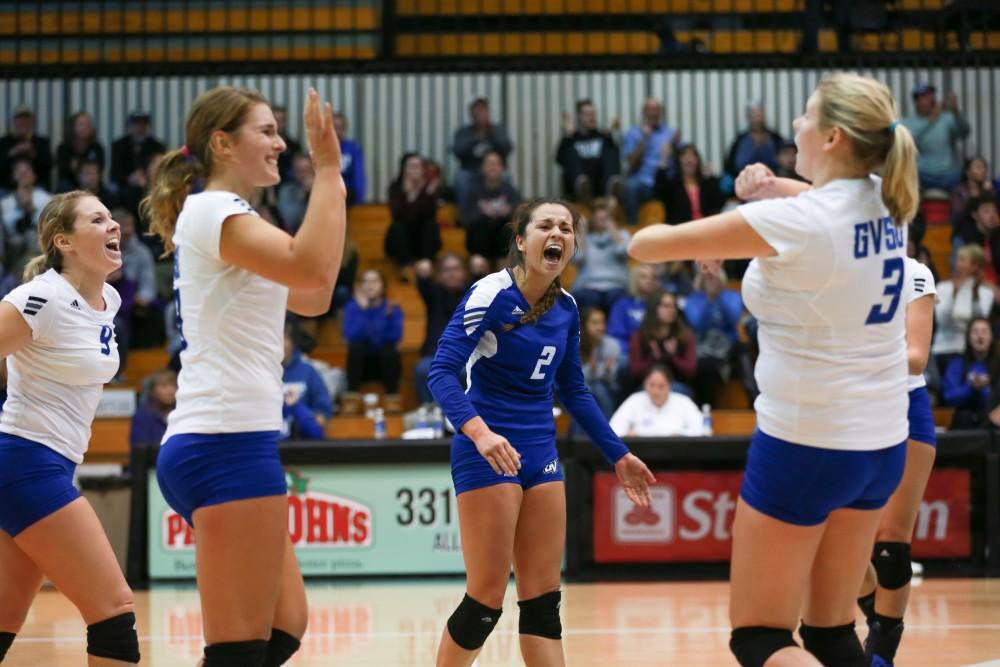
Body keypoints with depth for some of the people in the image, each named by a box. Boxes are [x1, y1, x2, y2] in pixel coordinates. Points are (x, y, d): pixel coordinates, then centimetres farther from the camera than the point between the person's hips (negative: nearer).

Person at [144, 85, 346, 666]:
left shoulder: (222, 218, 21)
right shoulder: (214, 210, -9)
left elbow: (313, 298, 25)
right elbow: (313, 270, -25)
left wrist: (333, 183, 22)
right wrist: (327, 169, -17)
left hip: (218, 445, 11)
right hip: (227, 444, -11)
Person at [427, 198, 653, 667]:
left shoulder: (566, 308, 8)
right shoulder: (493, 293, -13)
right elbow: (442, 372, -21)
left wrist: (617, 454, 18)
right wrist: (479, 431, -37)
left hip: (540, 453, 7)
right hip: (488, 453, -7)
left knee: (543, 600, 3)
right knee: (487, 599, -7)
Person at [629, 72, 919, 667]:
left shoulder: (793, 221, -20)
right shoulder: (885, 202, -1)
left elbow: (644, 244, -11)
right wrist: (772, 186, 4)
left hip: (804, 444, -7)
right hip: (882, 442, 7)